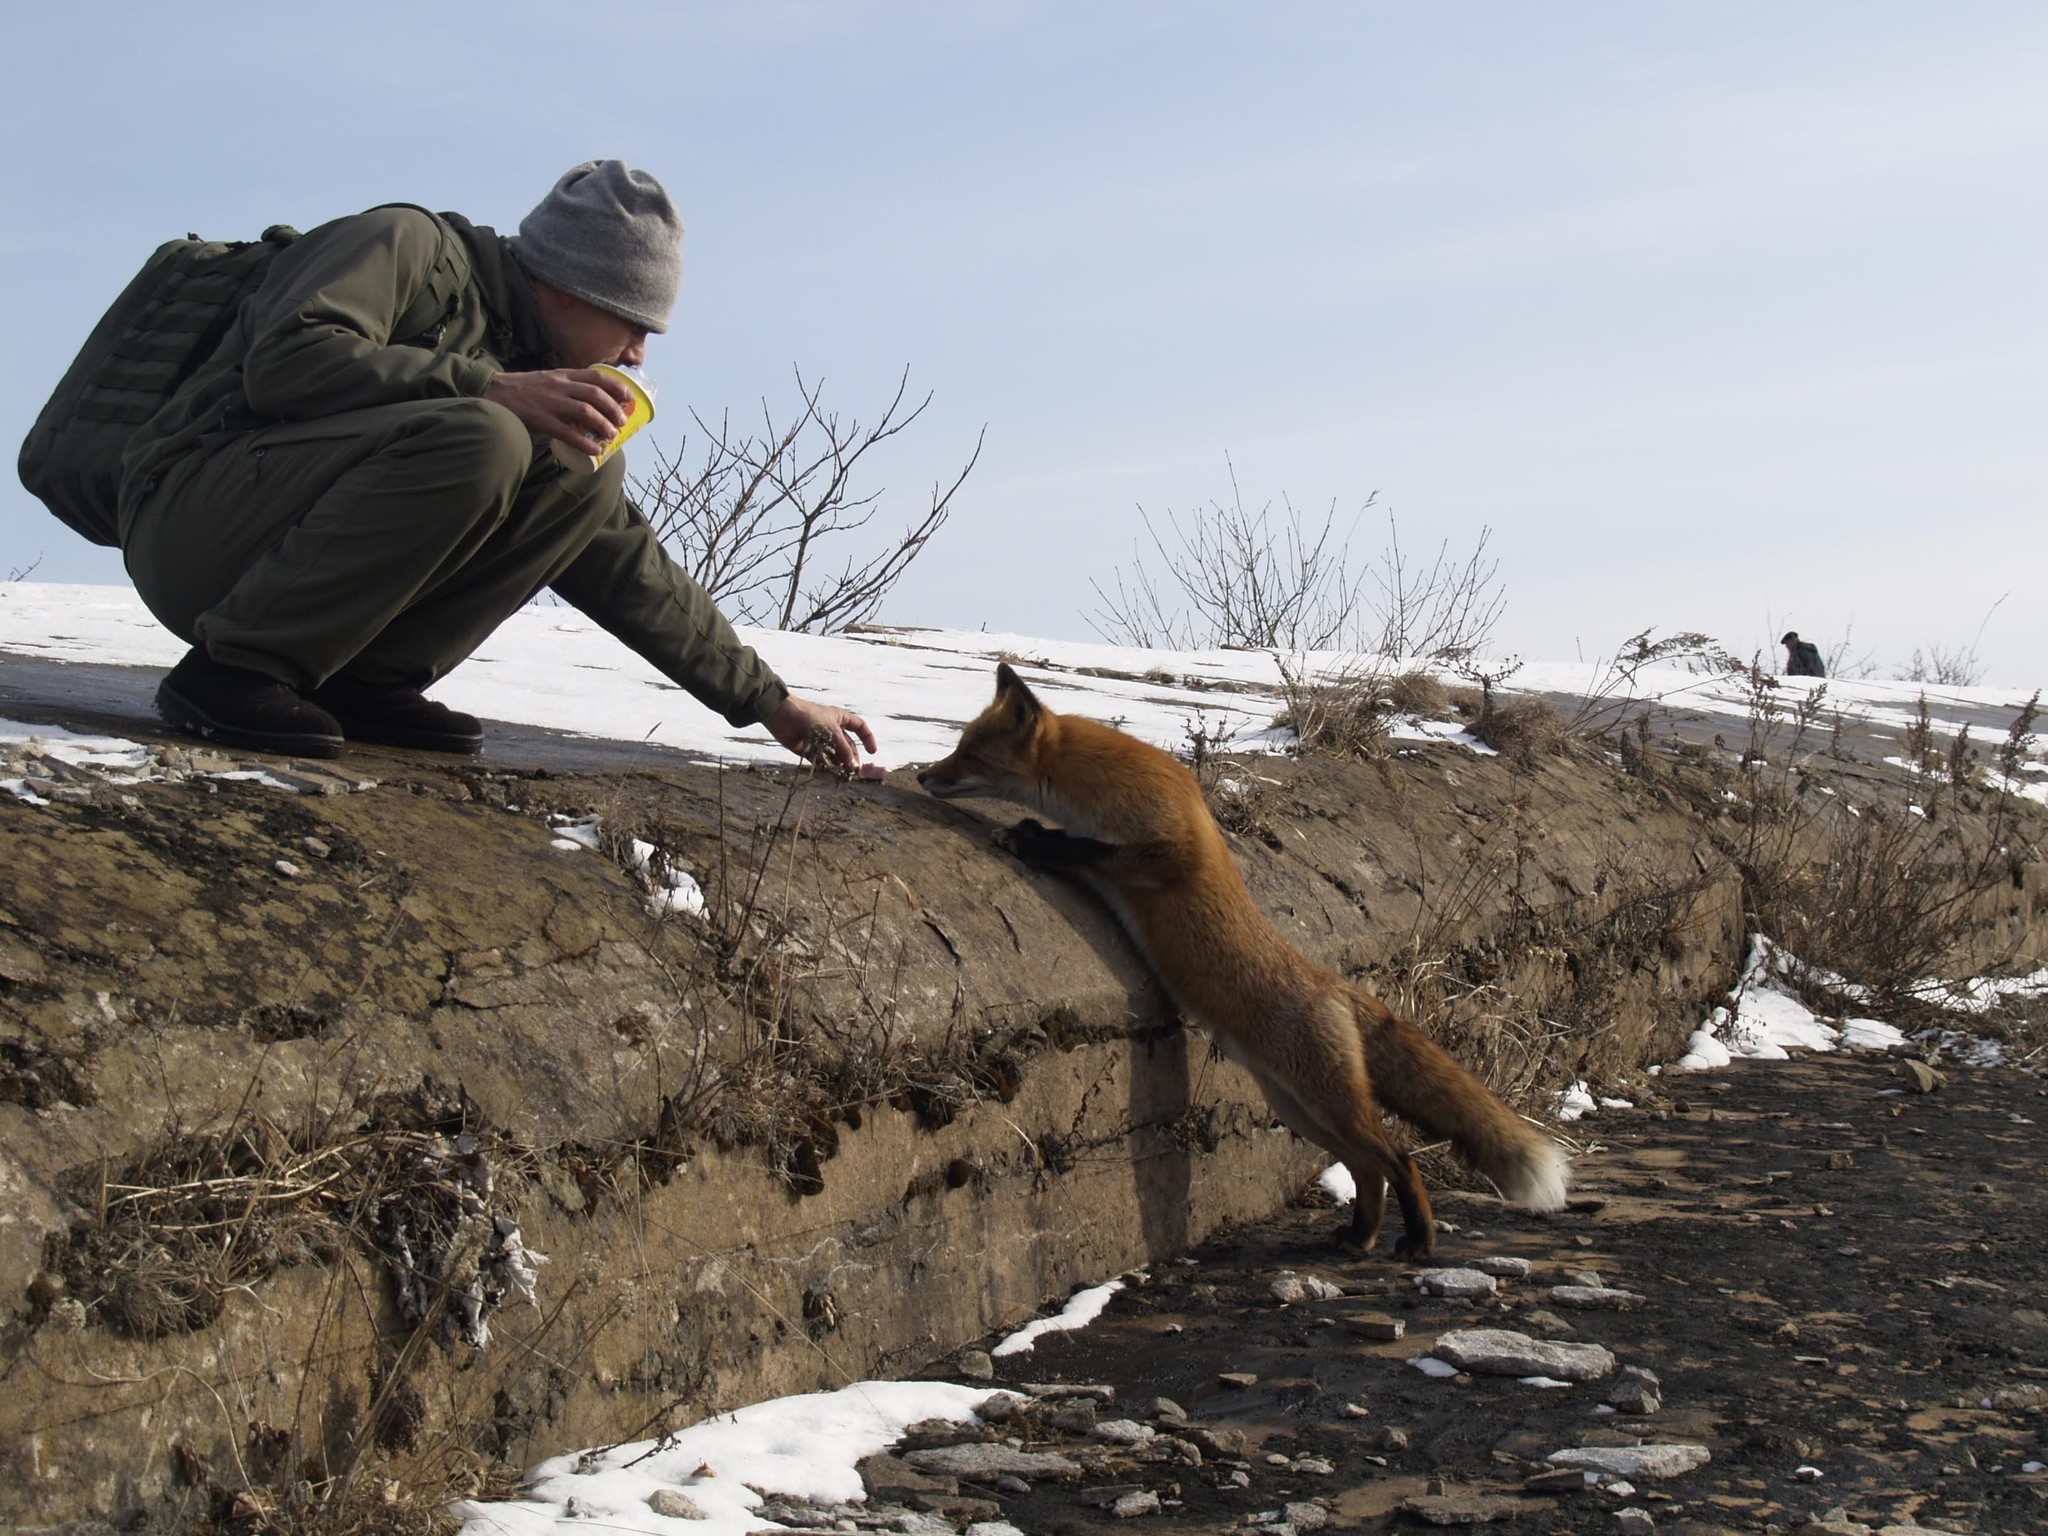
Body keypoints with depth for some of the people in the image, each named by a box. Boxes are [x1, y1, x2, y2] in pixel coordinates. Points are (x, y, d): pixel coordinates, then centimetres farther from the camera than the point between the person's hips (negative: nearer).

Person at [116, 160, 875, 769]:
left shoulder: (535, 375, 14)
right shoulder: (408, 245, -6)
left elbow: (626, 565, 17)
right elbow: (285, 361, -23)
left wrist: (770, 703, 15)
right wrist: (492, 390, -24)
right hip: (192, 524, -7)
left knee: (588, 479, -2)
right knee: (476, 443, -30)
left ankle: (367, 676, -6)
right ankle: (233, 668, -21)